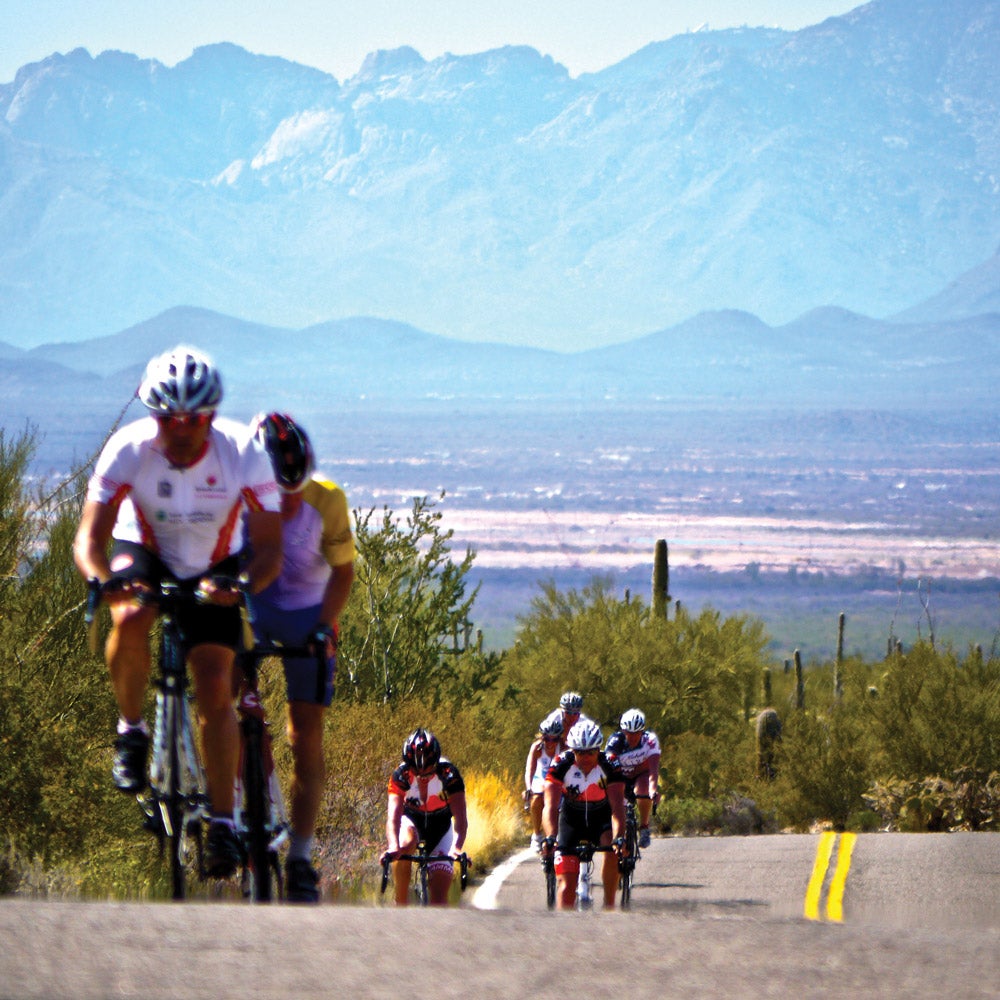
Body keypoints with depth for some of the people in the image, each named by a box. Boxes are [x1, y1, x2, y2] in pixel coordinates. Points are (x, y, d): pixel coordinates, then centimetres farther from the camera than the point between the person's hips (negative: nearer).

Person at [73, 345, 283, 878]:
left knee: (215, 691, -12)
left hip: (213, 568, 0)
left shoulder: (243, 454, -27)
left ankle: (223, 822, 0)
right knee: (130, 618, -34)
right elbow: (90, 538, -26)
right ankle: (130, 729, -10)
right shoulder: (128, 449, -27)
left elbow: (269, 549, -26)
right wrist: (104, 578, -49)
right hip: (144, 553, 0)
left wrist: (240, 585, -47)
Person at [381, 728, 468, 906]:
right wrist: (393, 847, -57)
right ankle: (400, 903, -23)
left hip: (440, 827, 0)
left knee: (439, 898, -12)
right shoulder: (401, 776, -27)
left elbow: (460, 817, -35)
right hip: (411, 821, 0)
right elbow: (393, 816, -39)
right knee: (406, 845, -36)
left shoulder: (448, 774, -28)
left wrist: (456, 848, -53)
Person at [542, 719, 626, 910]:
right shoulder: (561, 764, -25)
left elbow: (617, 806, -33)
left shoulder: (609, 765, -25)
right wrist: (550, 837, -50)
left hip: (601, 817, 0)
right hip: (571, 818, 0)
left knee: (613, 849, -32)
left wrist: (619, 838, -50)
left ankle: (609, 903, -16)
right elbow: (551, 806, -34)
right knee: (567, 884, -11)